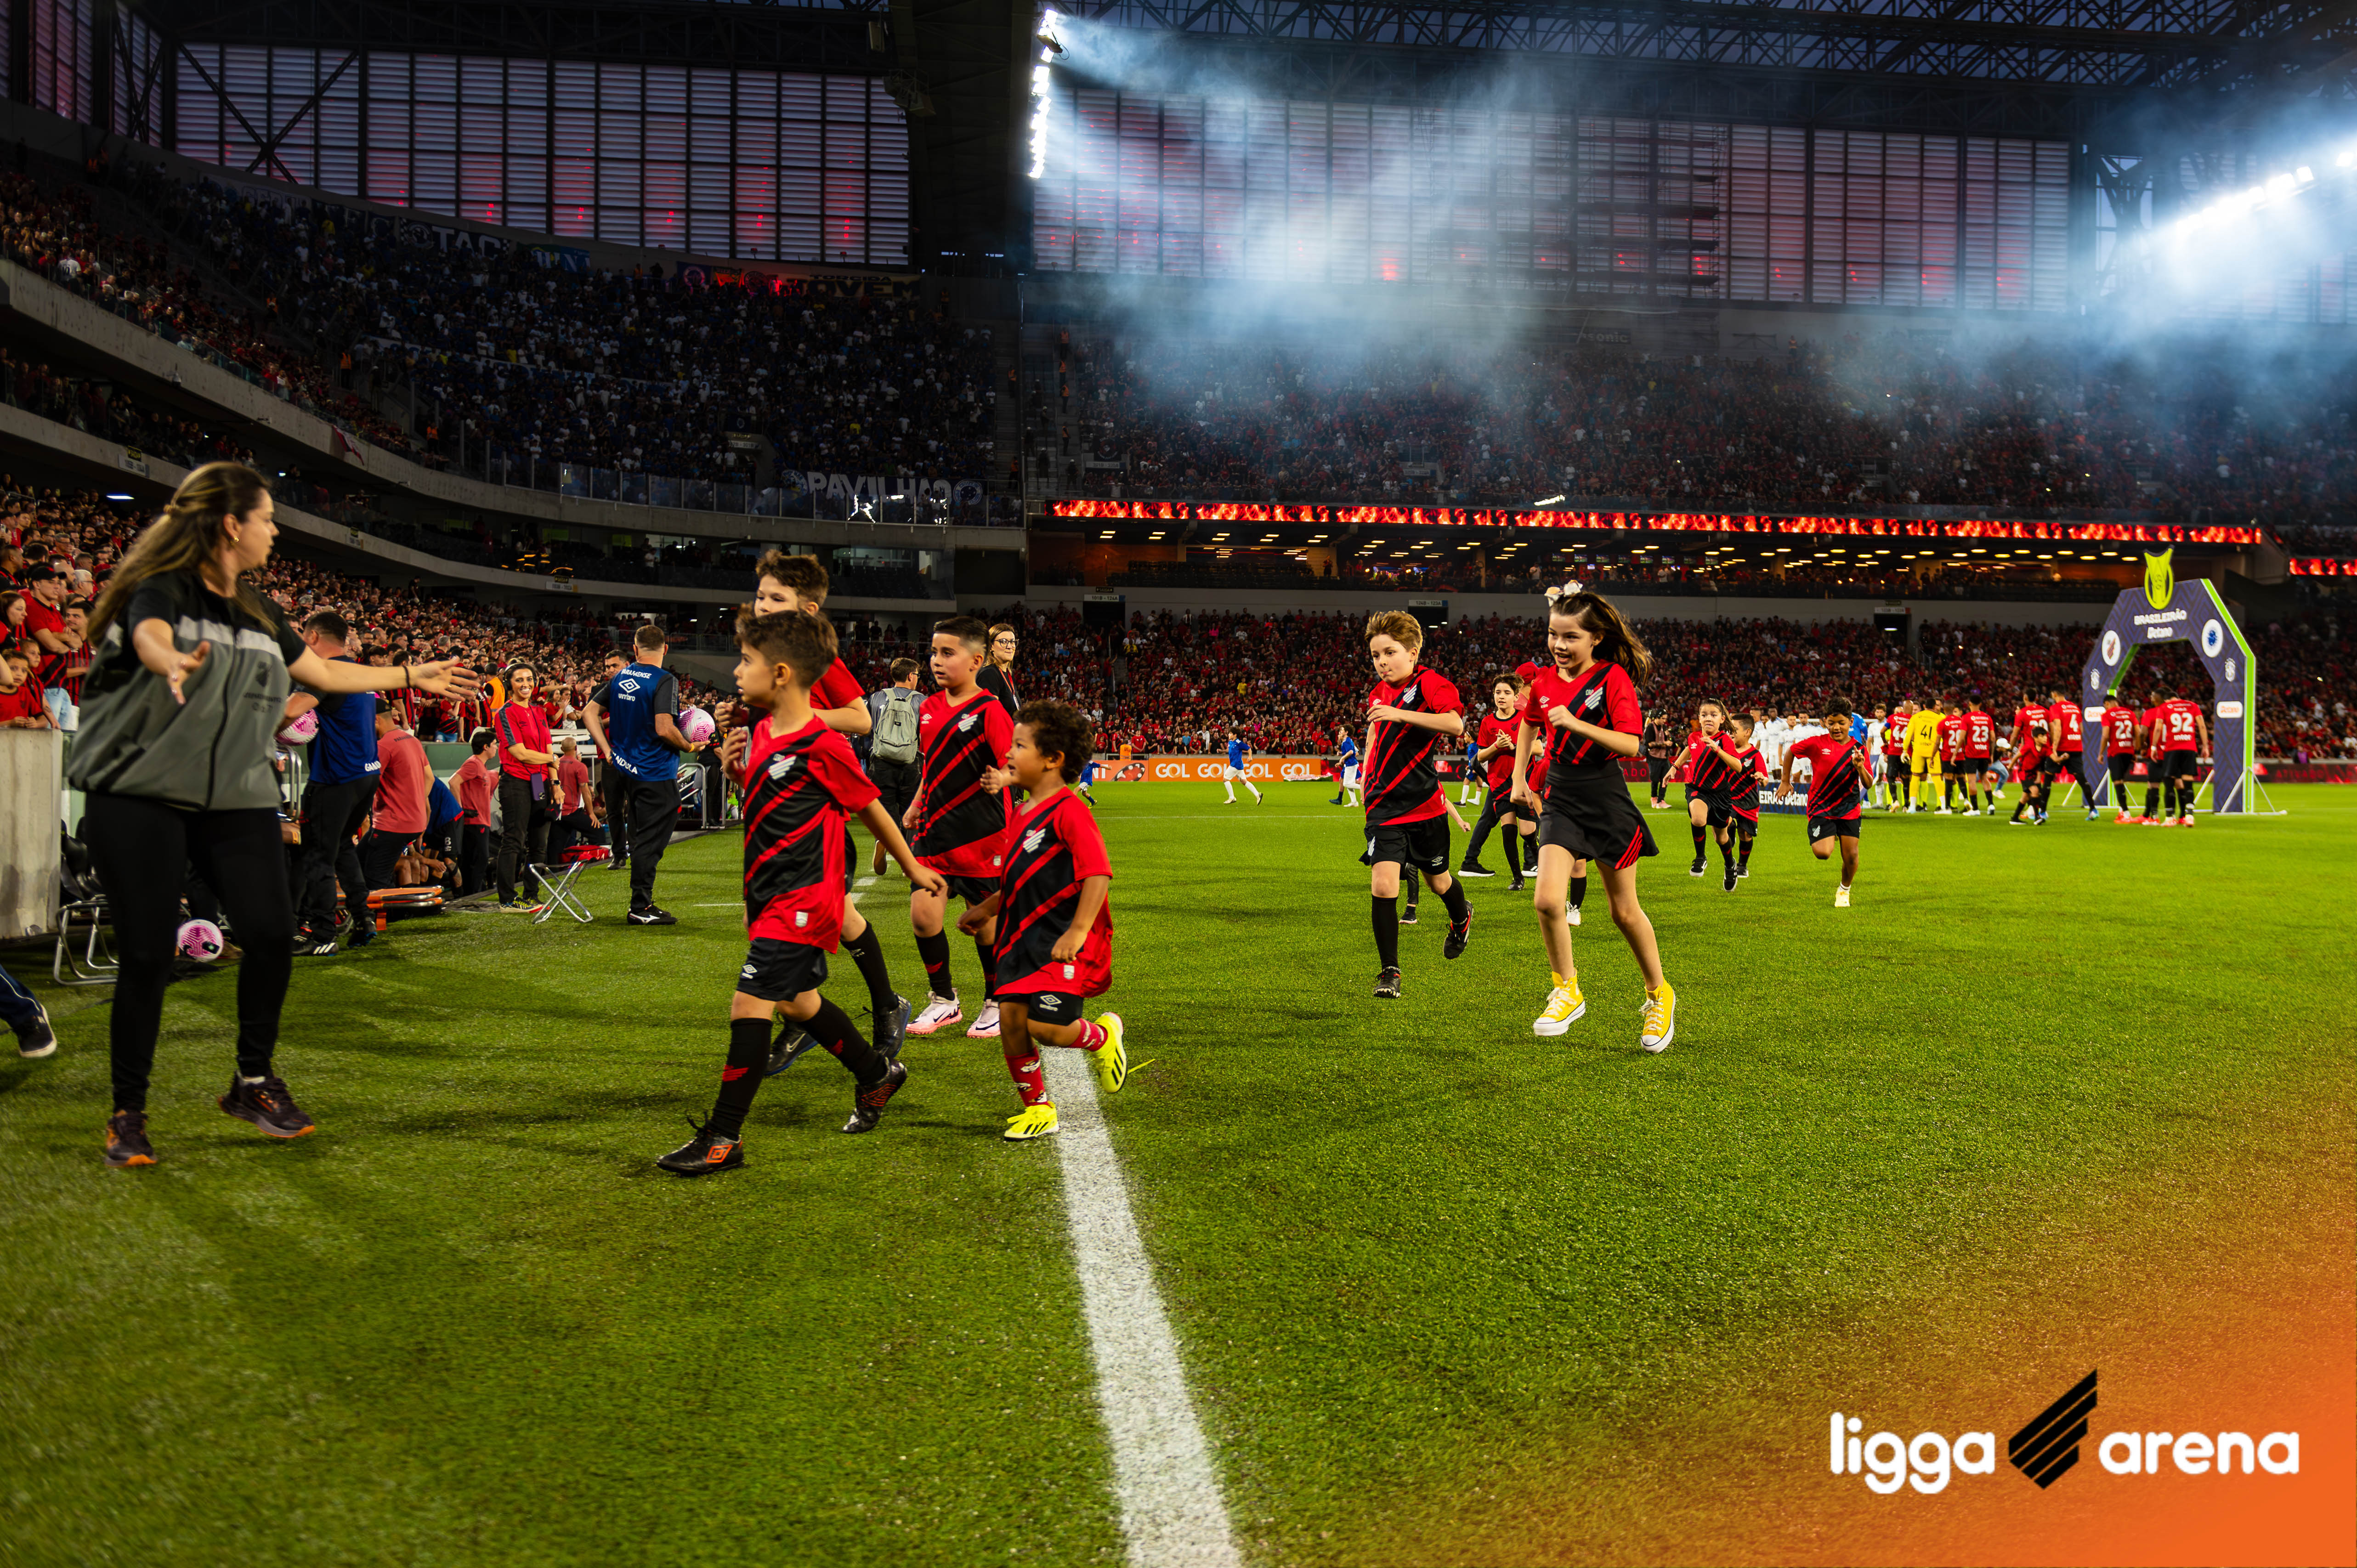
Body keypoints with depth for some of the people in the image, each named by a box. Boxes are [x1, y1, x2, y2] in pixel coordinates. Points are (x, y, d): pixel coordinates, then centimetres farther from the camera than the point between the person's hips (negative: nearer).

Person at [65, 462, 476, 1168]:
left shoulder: (258, 612, 14)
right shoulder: (163, 589, -7)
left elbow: (323, 671, 25)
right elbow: (149, 640, -30)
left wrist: (412, 676, 29)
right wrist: (174, 664, -54)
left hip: (239, 799, 6)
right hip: (141, 795, -5)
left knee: (271, 933, -7)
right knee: (146, 953, -4)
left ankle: (255, 1081, 13)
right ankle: (128, 1112, 12)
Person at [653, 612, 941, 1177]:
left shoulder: (824, 747, -17)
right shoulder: (760, 731, 8)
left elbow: (870, 808, -5)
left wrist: (913, 867, 5)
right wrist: (735, 769, 4)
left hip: (801, 899, -9)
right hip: (768, 893, 9)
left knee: (749, 1004, -12)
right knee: (798, 1002, 20)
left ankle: (723, 1137, -4)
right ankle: (878, 1073, 41)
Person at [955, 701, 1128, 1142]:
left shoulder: (1069, 813, -14)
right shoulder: (1023, 815, 15)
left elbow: (1098, 874, -21)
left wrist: (1078, 932, -27)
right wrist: (986, 910, 26)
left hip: (1064, 942, -8)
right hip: (1024, 937, 8)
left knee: (1042, 1026, -16)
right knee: (1010, 1016, -1)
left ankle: (1101, 1035, 17)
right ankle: (1037, 1108, 17)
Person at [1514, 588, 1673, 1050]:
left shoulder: (1614, 678, -11)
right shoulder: (1544, 681, 4)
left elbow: (1631, 744, -20)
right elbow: (1530, 724, 24)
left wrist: (1575, 723, -28)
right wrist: (1519, 777, 18)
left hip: (1607, 803, -4)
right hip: (1560, 801, 4)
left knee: (1625, 911, 7)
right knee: (1547, 899, -15)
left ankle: (1660, 995, 29)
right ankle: (1567, 992, 6)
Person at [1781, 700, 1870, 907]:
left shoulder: (1858, 750, -1)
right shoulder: (1817, 743, -7)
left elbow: (1867, 785, -6)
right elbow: (1790, 752, 9)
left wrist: (1860, 767, -25)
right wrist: (1786, 781, 12)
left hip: (1849, 809, 2)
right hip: (1821, 807, -2)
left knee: (1851, 857, -3)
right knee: (1823, 852, -19)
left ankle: (1844, 890, 28)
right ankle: (1828, 837, 21)